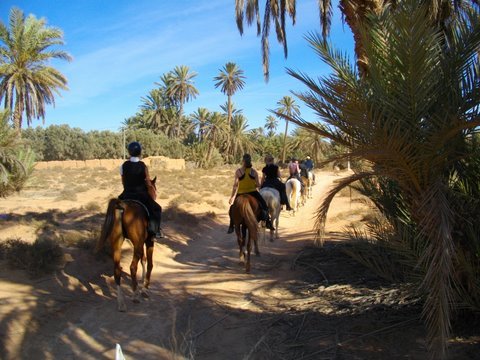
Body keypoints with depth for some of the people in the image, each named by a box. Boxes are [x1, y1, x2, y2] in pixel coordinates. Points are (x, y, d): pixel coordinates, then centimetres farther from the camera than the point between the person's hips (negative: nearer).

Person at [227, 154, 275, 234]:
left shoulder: (238, 171, -8)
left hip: (240, 194, 0)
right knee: (264, 206, 19)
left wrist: (232, 197, -1)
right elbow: (258, 185, -5)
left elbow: (235, 185, -8)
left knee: (232, 208, 20)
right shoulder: (254, 171, -4)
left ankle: (231, 226, 17)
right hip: (253, 193, 0)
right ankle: (268, 222, 12)